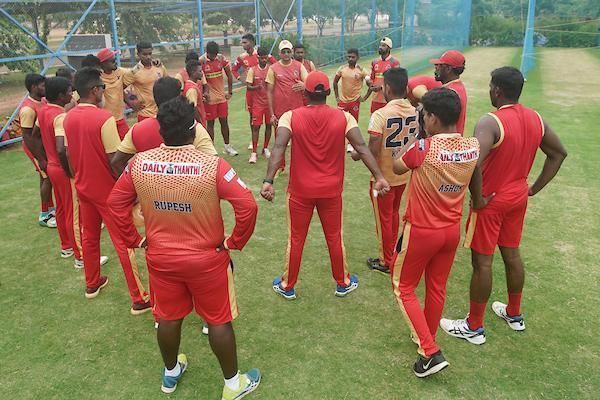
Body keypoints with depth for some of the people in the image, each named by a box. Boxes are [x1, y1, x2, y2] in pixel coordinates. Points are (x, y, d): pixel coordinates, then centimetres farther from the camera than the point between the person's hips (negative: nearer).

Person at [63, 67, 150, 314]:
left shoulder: (68, 118, -1)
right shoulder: (105, 119, -22)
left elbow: (70, 154, 8)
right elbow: (115, 161, -21)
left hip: (83, 188, 7)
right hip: (108, 190, -7)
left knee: (89, 237, 22)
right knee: (124, 244, -1)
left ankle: (92, 284, 41)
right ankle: (139, 300, 6)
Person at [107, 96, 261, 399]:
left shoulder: (139, 163, -9)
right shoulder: (212, 165, -22)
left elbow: (115, 203, 1)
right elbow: (248, 206, -26)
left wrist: (135, 239, 10)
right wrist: (235, 242, -11)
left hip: (160, 258, 4)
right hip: (206, 259, -3)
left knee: (168, 317, 23)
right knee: (219, 320, 13)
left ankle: (170, 374, 46)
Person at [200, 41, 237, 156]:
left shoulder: (222, 58, -2)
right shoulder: (201, 61, -13)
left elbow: (229, 75, 7)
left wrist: (230, 92, 6)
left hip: (222, 96, 4)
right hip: (210, 98, -3)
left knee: (224, 121, 10)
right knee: (210, 123, 3)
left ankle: (227, 146, 22)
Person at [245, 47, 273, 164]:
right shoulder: (252, 70, -3)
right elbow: (248, 87, -7)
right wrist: (256, 87, -27)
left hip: (269, 102, 2)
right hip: (257, 103, -2)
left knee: (268, 125, 9)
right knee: (256, 126, -3)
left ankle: (265, 148, 25)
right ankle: (254, 153, 0)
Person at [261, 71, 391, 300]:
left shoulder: (291, 117, -9)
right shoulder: (343, 117, -6)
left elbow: (278, 148, -21)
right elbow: (361, 147, -14)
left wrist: (268, 181, -27)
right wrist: (379, 176, -15)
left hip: (300, 191, -1)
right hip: (331, 191, 1)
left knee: (296, 239, 14)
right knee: (334, 237, 18)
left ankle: (287, 286, 30)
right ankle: (343, 283, 35)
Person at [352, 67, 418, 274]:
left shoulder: (380, 115, -23)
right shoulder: (414, 112, -5)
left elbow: (372, 152, -24)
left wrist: (356, 154, -5)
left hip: (384, 176, -6)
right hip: (404, 174, 6)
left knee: (383, 218, 11)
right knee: (394, 213, 25)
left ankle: (386, 262, 26)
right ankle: (392, 251, 41)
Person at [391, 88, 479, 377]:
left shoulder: (423, 148, -26)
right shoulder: (473, 147, -9)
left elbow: (397, 168, -7)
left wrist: (399, 152, 13)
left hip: (421, 231, -5)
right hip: (452, 231, 6)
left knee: (403, 288, 13)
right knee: (437, 288, 21)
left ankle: (430, 352, 7)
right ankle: (427, 339, 42)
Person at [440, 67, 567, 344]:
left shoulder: (490, 122, -23)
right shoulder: (535, 119, 2)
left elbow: (473, 164, -37)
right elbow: (559, 153, 13)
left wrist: (477, 199, -23)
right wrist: (535, 188, 12)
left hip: (491, 201, -7)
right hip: (518, 197, 8)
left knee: (482, 262, 3)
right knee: (512, 255, 21)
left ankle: (474, 327, 17)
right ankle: (514, 315, 39)